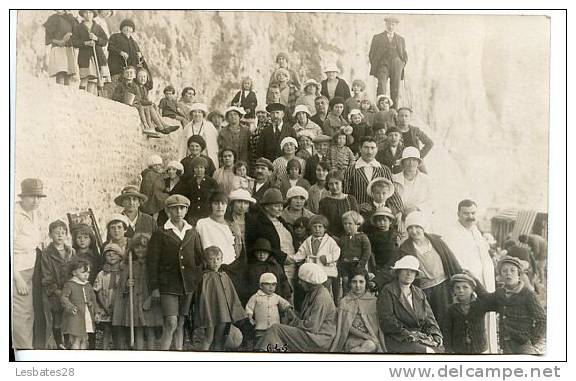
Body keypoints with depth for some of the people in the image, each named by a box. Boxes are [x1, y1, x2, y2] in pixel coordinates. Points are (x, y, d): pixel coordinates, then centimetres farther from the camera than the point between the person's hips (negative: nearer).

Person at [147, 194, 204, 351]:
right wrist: (154, 287, -6)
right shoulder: (160, 234, -1)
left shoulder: (192, 233, 11)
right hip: (168, 284, -4)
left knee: (181, 323, 9)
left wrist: (199, 281, 8)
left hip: (188, 284, 4)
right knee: (171, 323, -13)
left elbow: (199, 258, 15)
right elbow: (152, 261, -2)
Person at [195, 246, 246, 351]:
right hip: (211, 313, -6)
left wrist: (236, 313, 13)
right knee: (209, 338, -3)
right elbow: (204, 297, -12)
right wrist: (207, 318, -17)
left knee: (219, 340, 10)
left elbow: (232, 296, 15)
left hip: (223, 313, 6)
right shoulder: (206, 277, -8)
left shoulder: (224, 276, 11)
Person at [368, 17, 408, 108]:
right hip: (383, 65, -2)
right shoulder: (377, 38, 12)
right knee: (381, 87, -19)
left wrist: (402, 66, 4)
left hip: (396, 67, 2)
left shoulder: (401, 39, 19)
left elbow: (405, 56, 22)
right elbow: (372, 54, 10)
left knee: (395, 90, -2)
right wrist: (374, 68, -1)